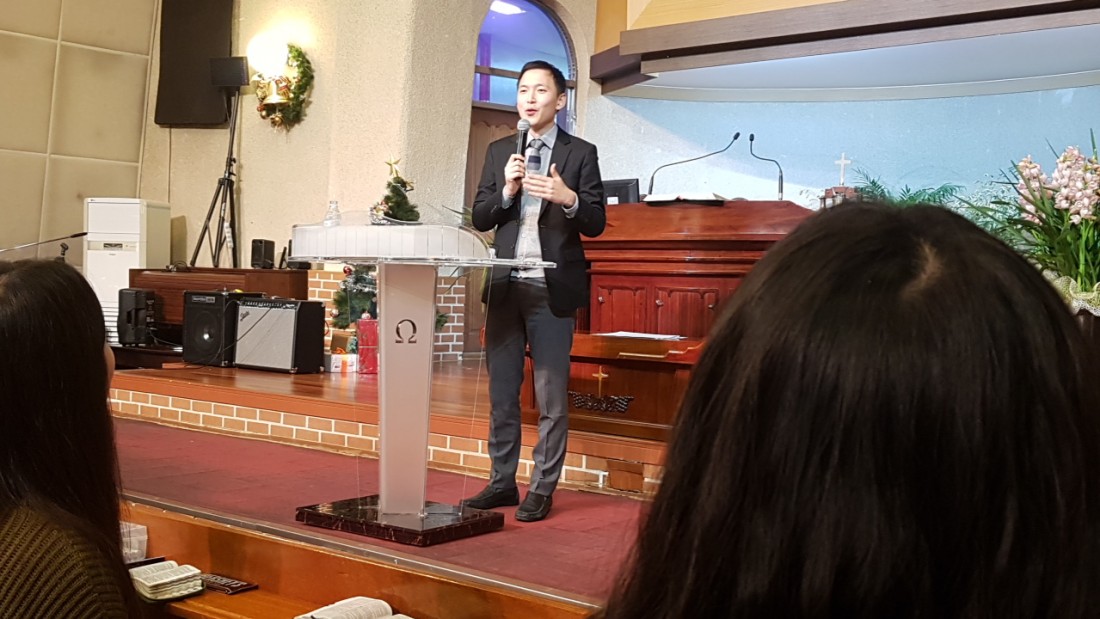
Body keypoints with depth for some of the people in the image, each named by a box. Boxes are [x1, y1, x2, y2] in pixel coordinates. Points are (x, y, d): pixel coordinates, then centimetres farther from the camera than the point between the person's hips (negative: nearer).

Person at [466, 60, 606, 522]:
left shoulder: (580, 154, 1)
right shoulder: (499, 152, 12)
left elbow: (595, 224, -3)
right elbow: (480, 219, 8)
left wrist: (568, 198, -22)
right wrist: (506, 190, -10)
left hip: (552, 291, -4)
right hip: (504, 288, 4)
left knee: (551, 397, 0)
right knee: (501, 393, 11)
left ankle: (542, 489, 9)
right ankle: (502, 481, 22)